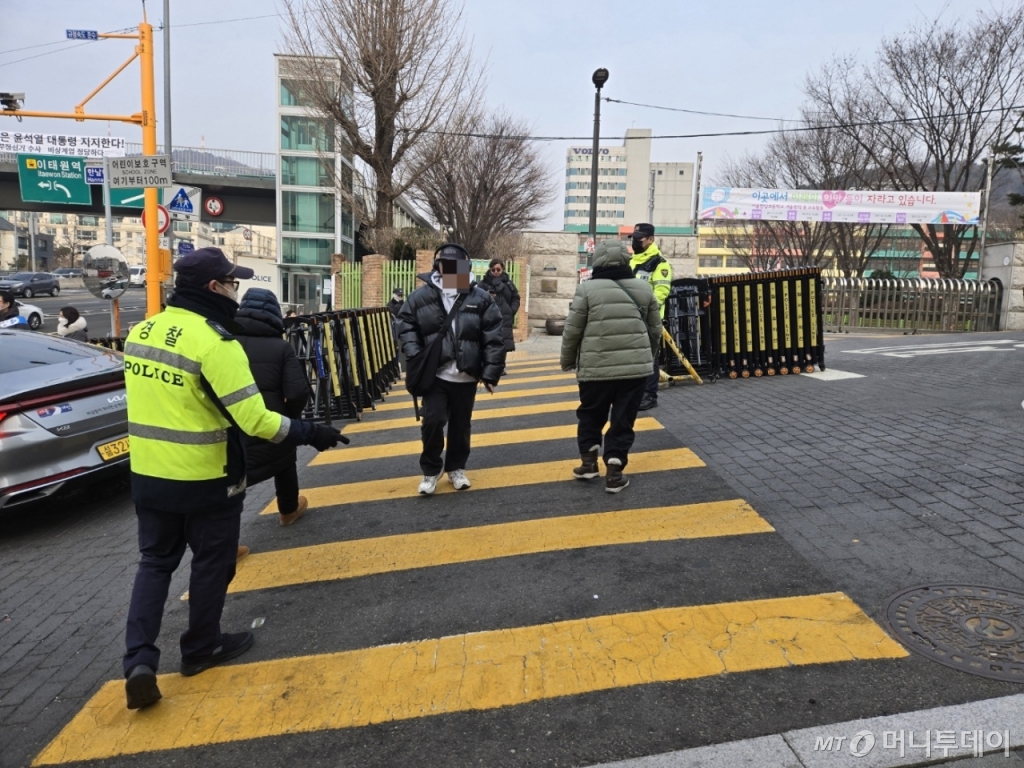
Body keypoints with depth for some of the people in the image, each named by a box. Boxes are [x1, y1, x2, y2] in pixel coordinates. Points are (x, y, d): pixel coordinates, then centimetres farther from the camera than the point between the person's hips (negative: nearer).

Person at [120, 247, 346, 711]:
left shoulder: (140, 333, 3)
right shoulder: (215, 343, -22)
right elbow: (254, 420, -26)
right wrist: (312, 433, -16)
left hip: (148, 476, 7)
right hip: (205, 481, -6)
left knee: (155, 561, 19)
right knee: (211, 564, 14)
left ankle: (139, 659, 11)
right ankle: (201, 649, 30)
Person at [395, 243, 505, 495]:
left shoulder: (480, 298, -3)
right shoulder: (421, 296, -2)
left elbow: (493, 338, -4)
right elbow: (406, 326, 3)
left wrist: (491, 371, -8)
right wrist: (415, 357, -10)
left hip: (466, 376, 1)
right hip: (434, 374, -1)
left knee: (461, 425, 12)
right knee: (433, 421, -4)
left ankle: (456, 468, 34)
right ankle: (431, 470, 19)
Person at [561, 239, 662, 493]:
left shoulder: (587, 289, -4)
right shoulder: (644, 288, 7)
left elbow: (572, 330, -2)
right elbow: (655, 330, 13)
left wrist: (568, 361, 13)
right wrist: (646, 357, 29)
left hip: (596, 368, -2)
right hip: (635, 368, 2)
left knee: (590, 415, 18)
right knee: (623, 420, 8)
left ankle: (589, 462, 20)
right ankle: (614, 472, 6)